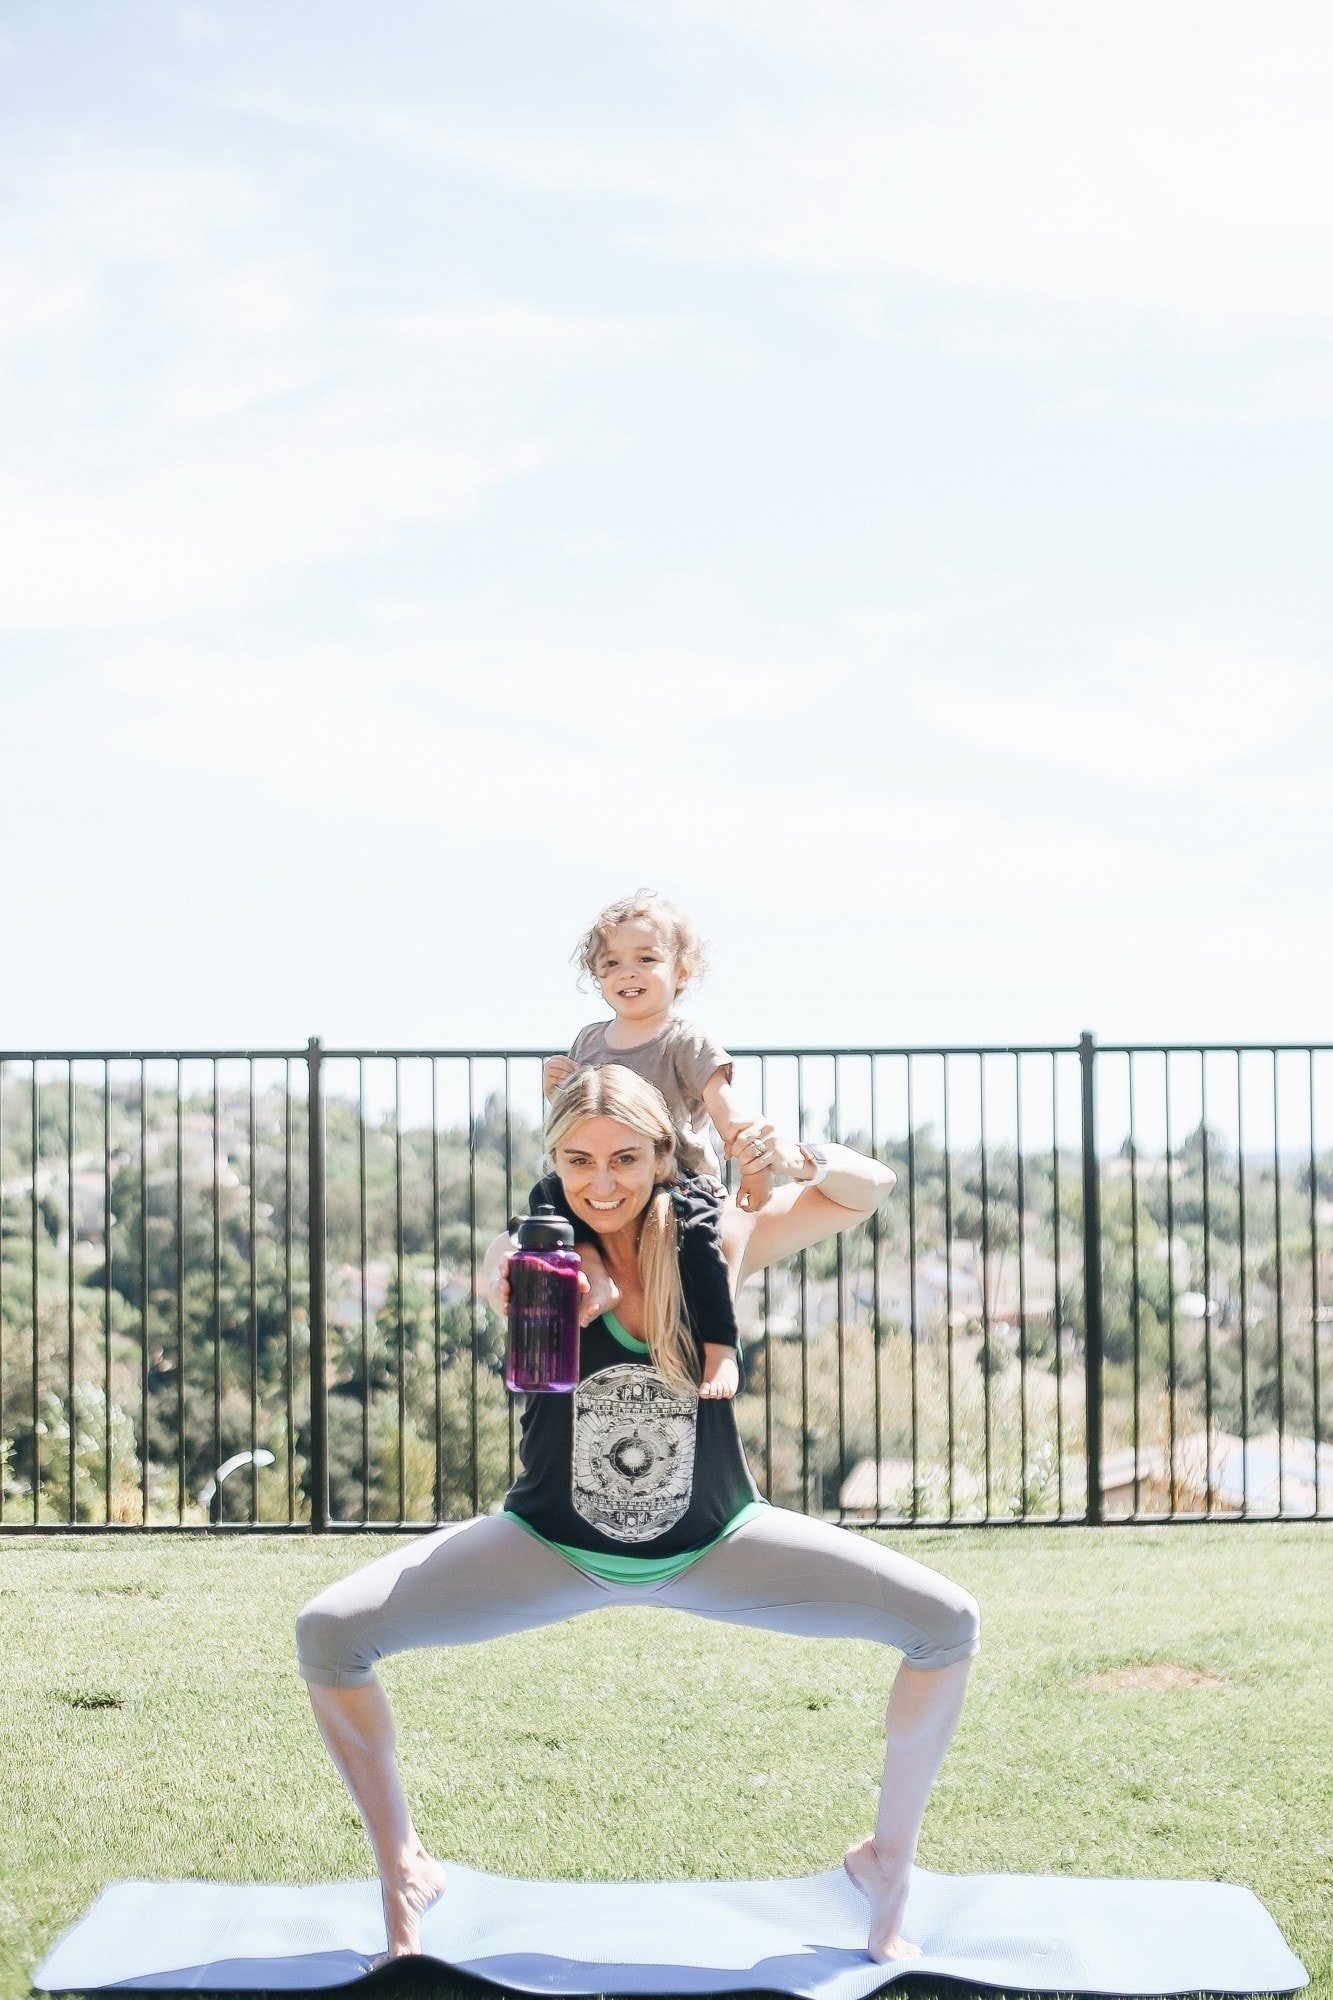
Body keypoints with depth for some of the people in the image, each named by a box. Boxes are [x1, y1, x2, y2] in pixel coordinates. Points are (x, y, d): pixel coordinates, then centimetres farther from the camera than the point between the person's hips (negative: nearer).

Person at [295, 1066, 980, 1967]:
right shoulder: (532, 1259, -15)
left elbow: (871, 1188, -6)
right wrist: (516, 1291, -58)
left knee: (947, 1623, -12)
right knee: (329, 1634, -16)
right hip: (554, 1547, 0)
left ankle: (889, 1861, 9)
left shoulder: (712, 1243, -12)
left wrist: (802, 1160, -27)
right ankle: (404, 1872, 5)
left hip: (714, 1545, 1)